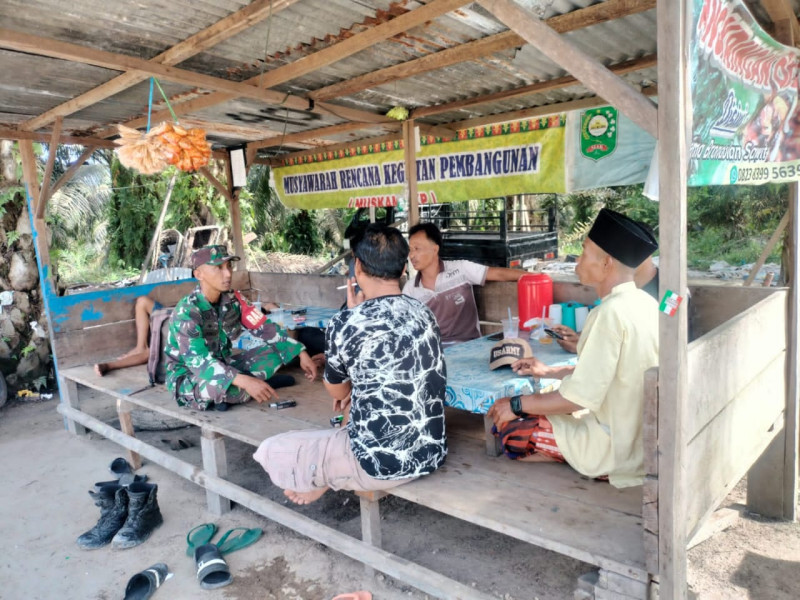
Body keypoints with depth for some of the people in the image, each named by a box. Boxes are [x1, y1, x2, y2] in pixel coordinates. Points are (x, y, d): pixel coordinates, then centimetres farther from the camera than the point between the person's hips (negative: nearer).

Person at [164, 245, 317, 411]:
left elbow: (264, 328, -1)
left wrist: (301, 352, -10)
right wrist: (245, 381, -47)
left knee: (275, 352, -4)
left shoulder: (233, 300, -7)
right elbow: (198, 361, -35)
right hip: (188, 376, -7)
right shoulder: (187, 312, -26)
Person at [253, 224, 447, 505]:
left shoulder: (345, 324, -18)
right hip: (431, 453, 7)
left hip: (382, 462, -7)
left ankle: (323, 481, 31)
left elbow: (336, 390, 2)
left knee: (270, 451, 8)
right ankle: (329, 478, 34)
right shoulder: (425, 314, 1)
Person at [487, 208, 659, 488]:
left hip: (617, 447, -9)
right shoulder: (645, 302, 3)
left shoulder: (611, 312, -26)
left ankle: (602, 466, 3)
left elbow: (580, 396, -26)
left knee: (509, 428, -1)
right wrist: (550, 372, 18)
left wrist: (516, 405, -14)